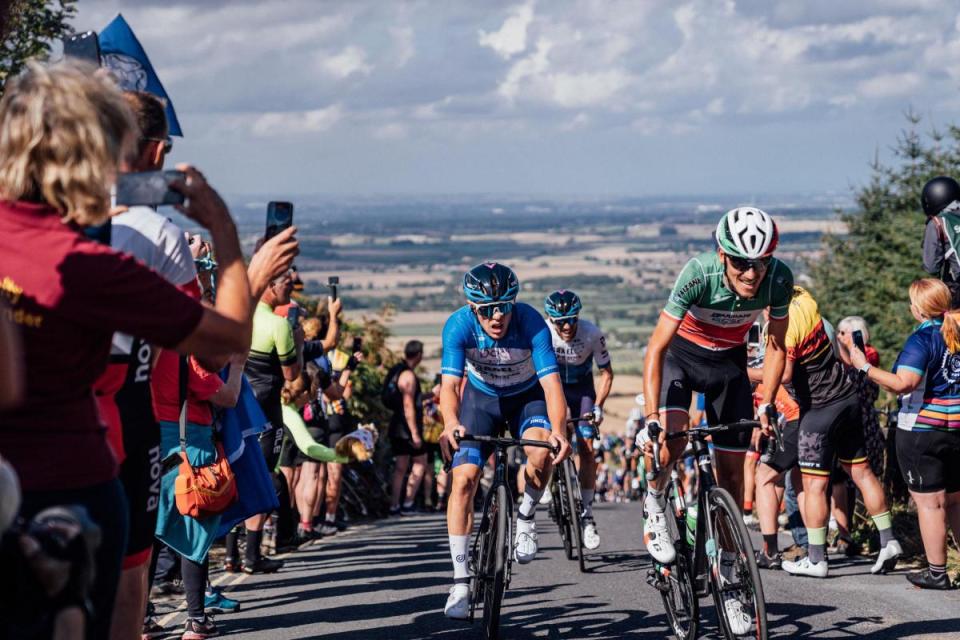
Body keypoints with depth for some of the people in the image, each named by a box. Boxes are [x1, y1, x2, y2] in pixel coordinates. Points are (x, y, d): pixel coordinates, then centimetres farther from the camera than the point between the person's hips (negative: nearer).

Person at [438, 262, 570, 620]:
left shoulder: (530, 322, -32)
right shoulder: (459, 325, -28)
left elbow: (551, 382, -38)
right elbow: (450, 383, -37)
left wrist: (559, 431, -55)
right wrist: (451, 424, -57)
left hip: (527, 397, -1)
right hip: (482, 397, 1)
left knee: (542, 456, -31)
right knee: (464, 478, -14)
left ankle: (526, 517, 1)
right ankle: (460, 583, -6)